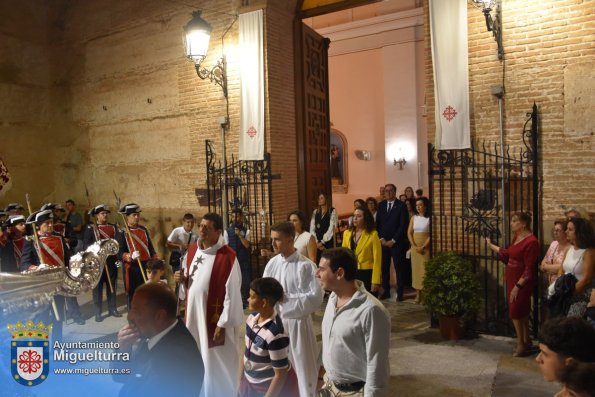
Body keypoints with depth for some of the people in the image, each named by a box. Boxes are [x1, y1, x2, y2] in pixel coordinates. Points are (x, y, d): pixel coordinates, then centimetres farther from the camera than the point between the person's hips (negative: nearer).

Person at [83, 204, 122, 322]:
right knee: (98, 287, 2)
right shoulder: (90, 228, -1)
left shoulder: (113, 227, 11)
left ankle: (112, 309, 21)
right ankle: (98, 313, 9)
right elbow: (85, 245, -8)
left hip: (111, 261, 4)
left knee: (112, 286, 10)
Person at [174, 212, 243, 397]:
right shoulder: (192, 250, 3)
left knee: (218, 363, 7)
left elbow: (232, 293, -18)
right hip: (194, 314, 7)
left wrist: (223, 324, -17)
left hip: (216, 318, -7)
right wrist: (181, 279, -7)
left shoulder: (227, 257, -19)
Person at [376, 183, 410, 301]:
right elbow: (378, 223, 10)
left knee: (399, 268, 1)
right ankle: (386, 291, 14)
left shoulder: (401, 206, -2)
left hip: (396, 242, -3)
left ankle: (400, 293, 9)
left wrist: (393, 240, -9)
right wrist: (381, 238, -1)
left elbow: (403, 225, -7)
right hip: (383, 242, 3)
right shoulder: (381, 205, 10)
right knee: (384, 267, 4)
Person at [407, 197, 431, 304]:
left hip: (426, 247, -4)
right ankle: (418, 294, 8)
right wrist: (415, 246, -7)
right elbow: (409, 233, 5)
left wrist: (423, 247, -15)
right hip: (415, 247, 4)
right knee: (416, 268, 4)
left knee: (425, 269, -5)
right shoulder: (414, 218, 9)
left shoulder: (430, 218, -4)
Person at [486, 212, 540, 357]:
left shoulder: (531, 242, -22)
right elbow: (507, 254, 20)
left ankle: (521, 345, 11)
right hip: (512, 281, 9)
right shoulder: (516, 237, 6)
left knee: (515, 312, -1)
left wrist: (518, 286, -24)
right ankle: (526, 341, 30)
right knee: (522, 312, 17)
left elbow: (529, 269, -24)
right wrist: (491, 246, 24)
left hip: (522, 283, -9)